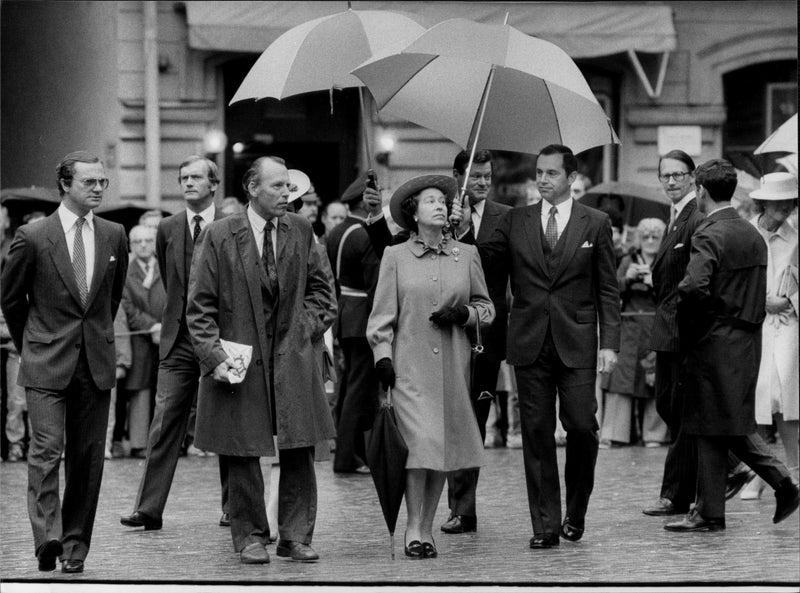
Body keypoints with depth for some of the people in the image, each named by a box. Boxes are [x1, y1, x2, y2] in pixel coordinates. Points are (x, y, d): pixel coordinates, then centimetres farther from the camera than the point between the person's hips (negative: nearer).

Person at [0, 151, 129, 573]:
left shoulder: (114, 236, 7)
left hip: (96, 364, 4)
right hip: (46, 364, -4)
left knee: (87, 458, 4)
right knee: (46, 449, -14)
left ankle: (75, 546, 11)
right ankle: (47, 537, -19)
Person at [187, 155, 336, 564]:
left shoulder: (300, 231, 5)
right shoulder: (219, 236, -5)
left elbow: (320, 286, 16)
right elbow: (200, 306, -3)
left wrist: (310, 326, 1)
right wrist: (214, 356, -11)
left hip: (294, 357, 3)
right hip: (240, 359, -3)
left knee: (299, 453, 1)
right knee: (243, 454, 3)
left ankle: (295, 537, 10)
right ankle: (250, 537, 14)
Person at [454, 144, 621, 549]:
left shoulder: (595, 223, 5)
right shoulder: (515, 222, 10)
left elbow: (608, 288, 4)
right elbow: (486, 263, 5)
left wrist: (610, 343, -4)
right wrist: (462, 234, -11)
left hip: (576, 343, -2)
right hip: (530, 344, 2)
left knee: (581, 425, -7)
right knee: (537, 434, 2)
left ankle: (576, 511, 15)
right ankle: (545, 525, 7)